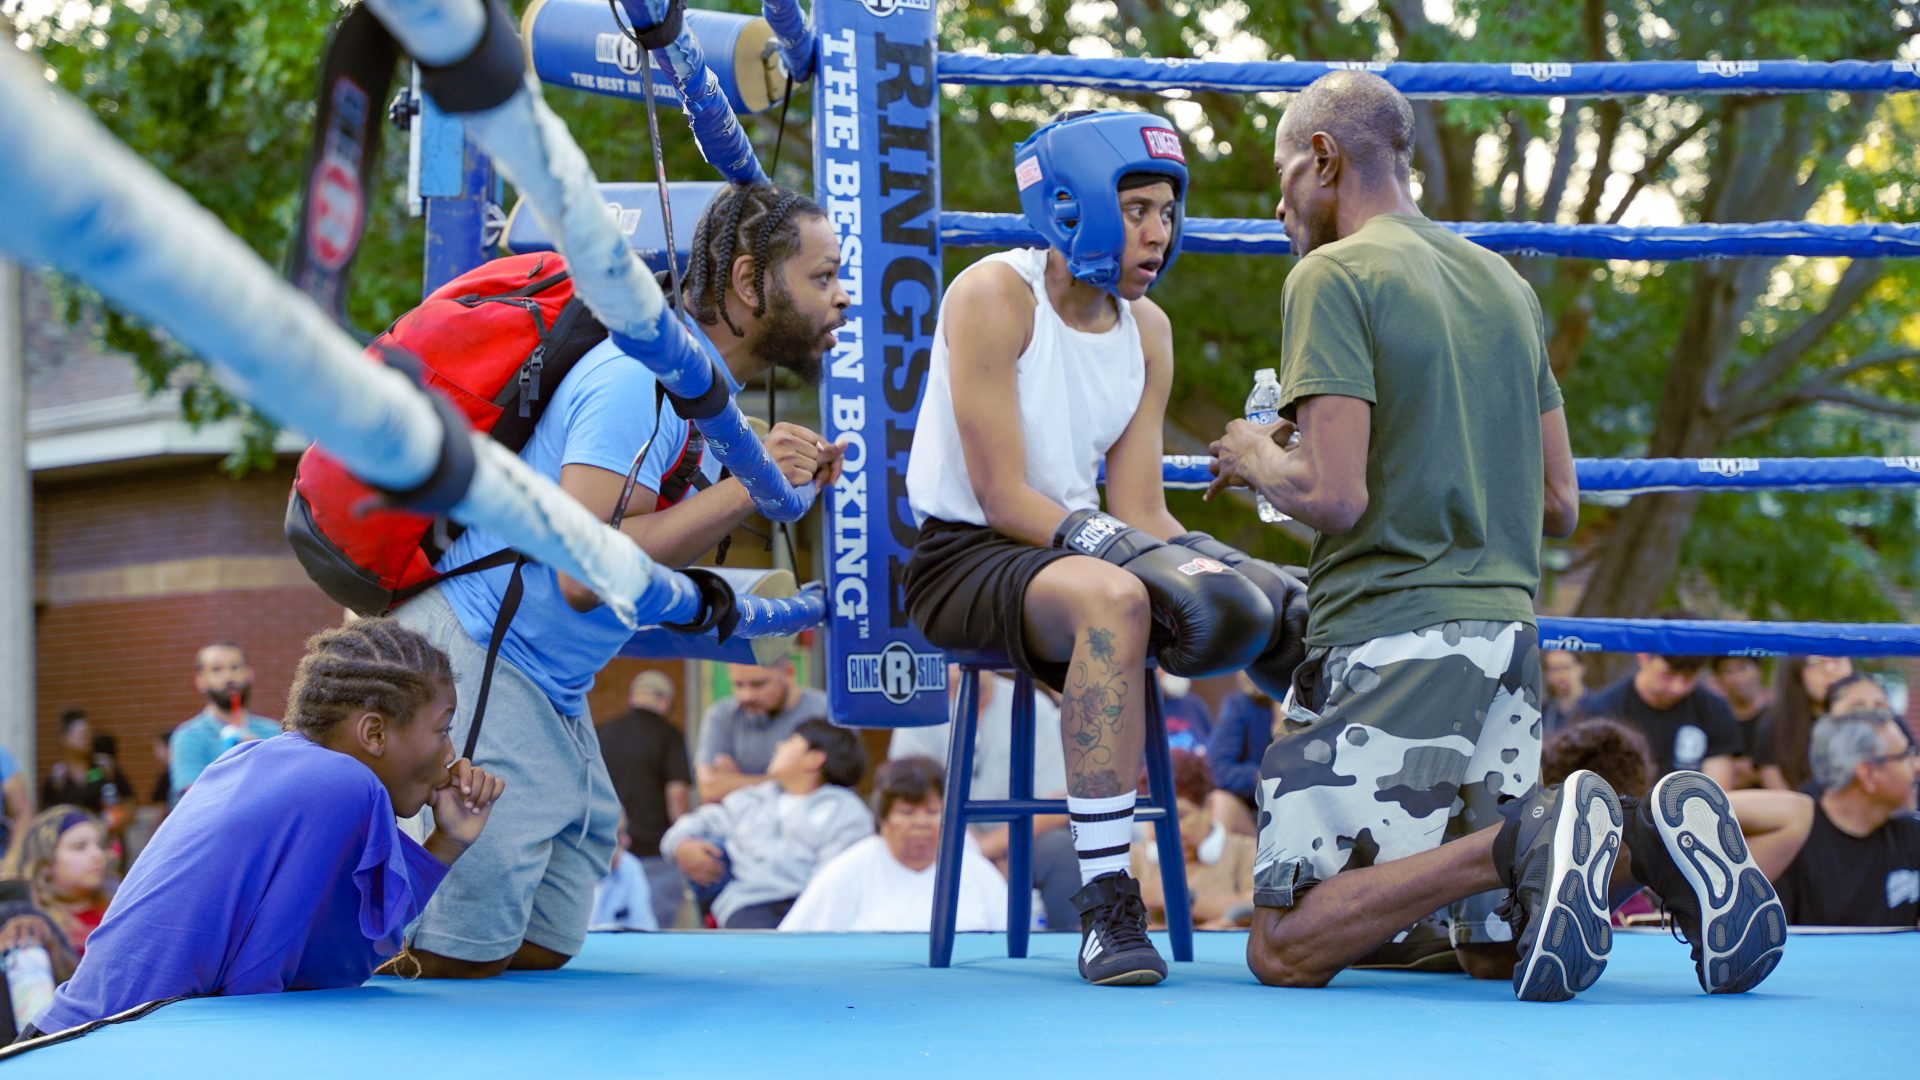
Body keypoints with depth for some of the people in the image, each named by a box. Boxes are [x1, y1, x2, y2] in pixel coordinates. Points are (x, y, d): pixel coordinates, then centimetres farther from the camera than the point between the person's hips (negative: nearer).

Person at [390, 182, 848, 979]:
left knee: (543, 946, 13)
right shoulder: (643, 376, -20)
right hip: (472, 652, -10)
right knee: (465, 950, -12)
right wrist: (743, 489, -24)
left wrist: (773, 491, 3)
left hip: (548, 685, 10)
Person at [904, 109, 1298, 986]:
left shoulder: (1145, 330, 9)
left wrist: (1210, 565, -16)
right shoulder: (992, 297, -13)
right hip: (963, 559, -8)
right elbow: (1003, 495, -19)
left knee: (1296, 609, -5)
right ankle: (1107, 909, -40)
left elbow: (1140, 508, 4)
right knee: (1113, 598, -39)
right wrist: (1124, 548, -31)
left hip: (1070, 550, 8)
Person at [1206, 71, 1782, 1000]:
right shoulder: (1505, 282, 17)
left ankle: (1531, 842, -25)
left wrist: (1260, 459, 4)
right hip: (1507, 629, 8)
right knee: (1492, 948, 12)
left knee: (1286, 949, -8)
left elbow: (1333, 498, -16)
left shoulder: (1332, 276, -7)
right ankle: (1657, 841, -12)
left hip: (1389, 637, -8)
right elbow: (1561, 503, 18)